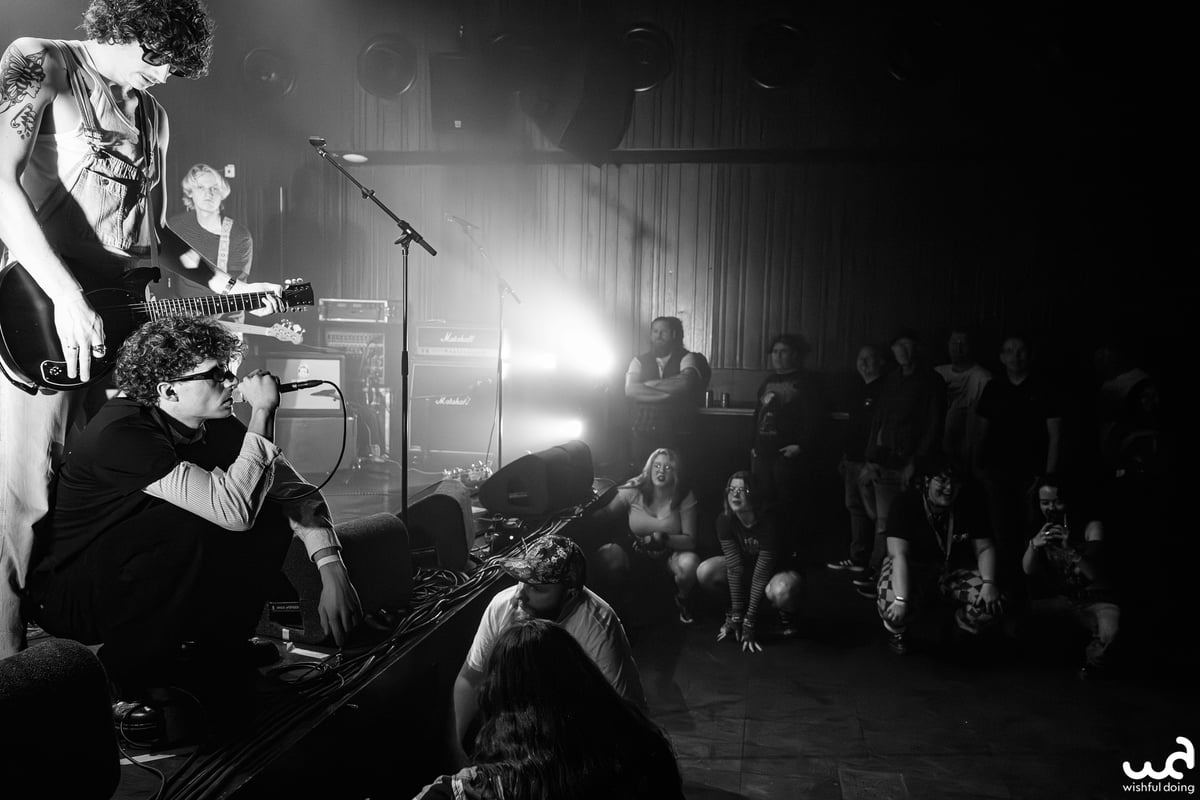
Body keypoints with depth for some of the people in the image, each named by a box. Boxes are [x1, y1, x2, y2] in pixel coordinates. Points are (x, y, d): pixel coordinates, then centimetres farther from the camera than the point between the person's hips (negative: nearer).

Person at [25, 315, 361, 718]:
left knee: (273, 516, -12)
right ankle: (124, 677, -14)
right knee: (192, 530, -34)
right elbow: (233, 508, -39)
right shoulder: (122, 433, -28)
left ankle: (218, 645, 2)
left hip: (142, 571, 7)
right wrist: (262, 413, -31)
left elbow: (297, 491, -5)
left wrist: (333, 571, -19)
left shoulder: (213, 425, -5)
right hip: (70, 593, -7)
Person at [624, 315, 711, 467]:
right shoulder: (639, 361, 10)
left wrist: (648, 384, -5)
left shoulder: (686, 358, 6)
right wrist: (668, 393, -12)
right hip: (642, 433, 1)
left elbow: (685, 382, -14)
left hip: (675, 436, -1)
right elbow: (630, 389, -6)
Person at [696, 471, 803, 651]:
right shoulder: (724, 521, -20)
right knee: (704, 572, -23)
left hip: (775, 568, -4)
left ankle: (786, 612, -3)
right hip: (745, 565, 4)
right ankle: (734, 607, 5)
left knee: (782, 592, -41)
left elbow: (761, 574, -32)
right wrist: (736, 615, -25)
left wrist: (749, 623, -32)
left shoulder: (768, 520, -31)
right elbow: (734, 567, -22)